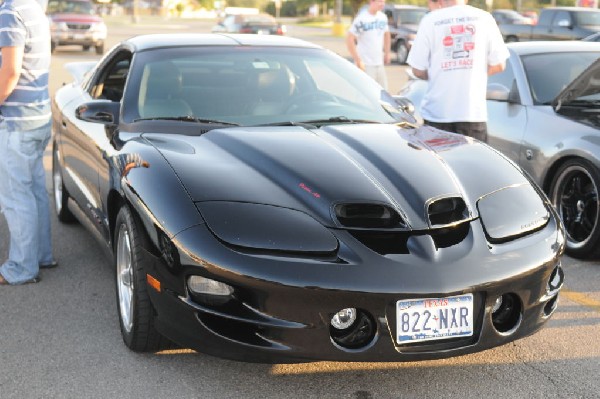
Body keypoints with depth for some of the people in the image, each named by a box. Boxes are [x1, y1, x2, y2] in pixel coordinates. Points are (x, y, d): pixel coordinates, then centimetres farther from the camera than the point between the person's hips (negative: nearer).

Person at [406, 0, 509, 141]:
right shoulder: (484, 18, 1)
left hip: (436, 113, -1)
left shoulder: (430, 20, -3)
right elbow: (499, 65, 3)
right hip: (474, 113, 1)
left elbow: (418, 70, -2)